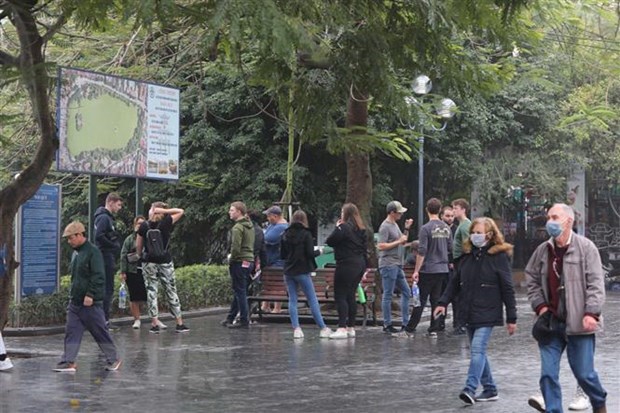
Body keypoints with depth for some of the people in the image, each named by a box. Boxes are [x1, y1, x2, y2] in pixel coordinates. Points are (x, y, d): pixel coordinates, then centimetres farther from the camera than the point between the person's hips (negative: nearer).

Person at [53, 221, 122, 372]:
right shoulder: (75, 253, 14)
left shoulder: (93, 252, -13)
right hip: (75, 301, 8)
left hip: (91, 302, -8)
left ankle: (113, 359, 13)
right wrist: (72, 294, 19)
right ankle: (69, 362, 4)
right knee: (71, 331, 3)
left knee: (100, 331, 1)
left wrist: (90, 295, -21)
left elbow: (98, 276, -18)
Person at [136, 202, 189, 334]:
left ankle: (155, 324, -2)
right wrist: (165, 211, -1)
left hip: (149, 262, -1)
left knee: (151, 291, 3)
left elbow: (138, 247, 1)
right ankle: (180, 324, 7)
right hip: (165, 262, 1)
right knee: (171, 291, 7)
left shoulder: (144, 226, -3)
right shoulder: (166, 223, -3)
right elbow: (180, 211, 10)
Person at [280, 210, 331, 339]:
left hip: (288, 271, 4)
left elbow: (282, 254, 9)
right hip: (302, 271, -4)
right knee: (312, 300, 3)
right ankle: (323, 328, 6)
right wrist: (319, 251, 6)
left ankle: (296, 328, 2)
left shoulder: (285, 234, 4)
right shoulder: (306, 234, -9)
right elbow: (310, 253, -13)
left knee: (292, 300, 8)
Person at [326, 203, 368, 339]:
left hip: (346, 265, -8)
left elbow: (329, 241, -12)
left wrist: (337, 227, 1)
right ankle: (351, 327, 14)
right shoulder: (361, 229, 12)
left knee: (340, 296, -5)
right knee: (351, 296, 13)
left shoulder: (344, 227, -14)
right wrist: (364, 267, 21)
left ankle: (342, 328, -12)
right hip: (359, 264, 8)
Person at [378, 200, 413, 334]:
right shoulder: (385, 226, -13)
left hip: (397, 265, 10)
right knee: (388, 295, -4)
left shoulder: (395, 224, 16)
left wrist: (406, 229, 10)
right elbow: (381, 246, -20)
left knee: (406, 292, 11)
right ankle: (387, 325, 1)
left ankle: (406, 323, 16)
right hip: (388, 264, -10)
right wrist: (398, 241, -15)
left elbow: (402, 242, 23)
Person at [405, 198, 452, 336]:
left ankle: (410, 328, 0)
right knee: (437, 299, 8)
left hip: (428, 269, -5)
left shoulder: (426, 228, -12)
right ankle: (434, 328, 7)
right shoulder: (446, 228, 6)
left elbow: (421, 252, -15)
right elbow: (450, 249, 13)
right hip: (443, 269, 5)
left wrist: (416, 270, -11)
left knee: (421, 299, -2)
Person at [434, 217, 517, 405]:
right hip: (469, 313, 7)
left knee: (477, 350, -17)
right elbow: (455, 282, 15)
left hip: (487, 313, -7)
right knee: (477, 352, 11)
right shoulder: (468, 255, 10)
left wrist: (511, 318, -8)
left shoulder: (499, 256, -8)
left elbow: (507, 289, -8)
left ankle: (470, 389, -23)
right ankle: (490, 389, 21)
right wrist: (443, 302, 4)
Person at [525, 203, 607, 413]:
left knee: (584, 373, 5)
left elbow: (596, 283, -9)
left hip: (579, 324, -4)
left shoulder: (586, 248, -7)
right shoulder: (542, 250, 5)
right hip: (551, 323, 4)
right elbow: (531, 278, 16)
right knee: (548, 374, -1)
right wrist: (539, 305, 5)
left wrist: (591, 313, -17)